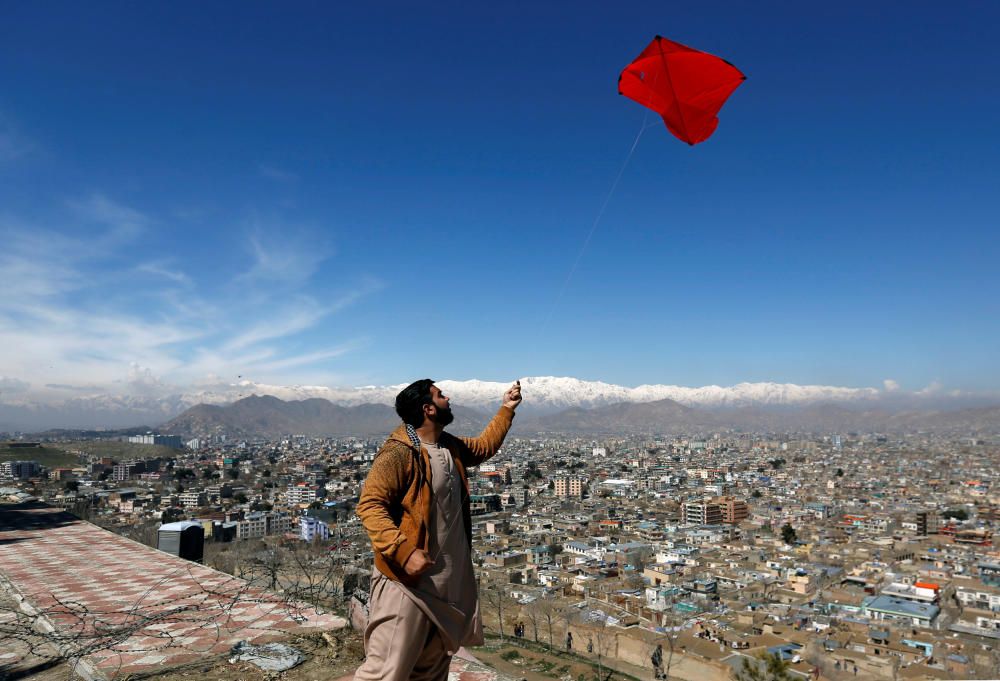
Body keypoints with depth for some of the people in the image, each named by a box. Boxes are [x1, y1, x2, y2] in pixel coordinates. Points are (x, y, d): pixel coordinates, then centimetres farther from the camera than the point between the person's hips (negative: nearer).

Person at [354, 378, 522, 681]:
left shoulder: (450, 447, 9)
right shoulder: (398, 454, -20)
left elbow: (484, 446, 28)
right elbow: (369, 505, -26)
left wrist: (506, 409, 25)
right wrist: (404, 551, -34)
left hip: (448, 580, 9)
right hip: (407, 580, -9)